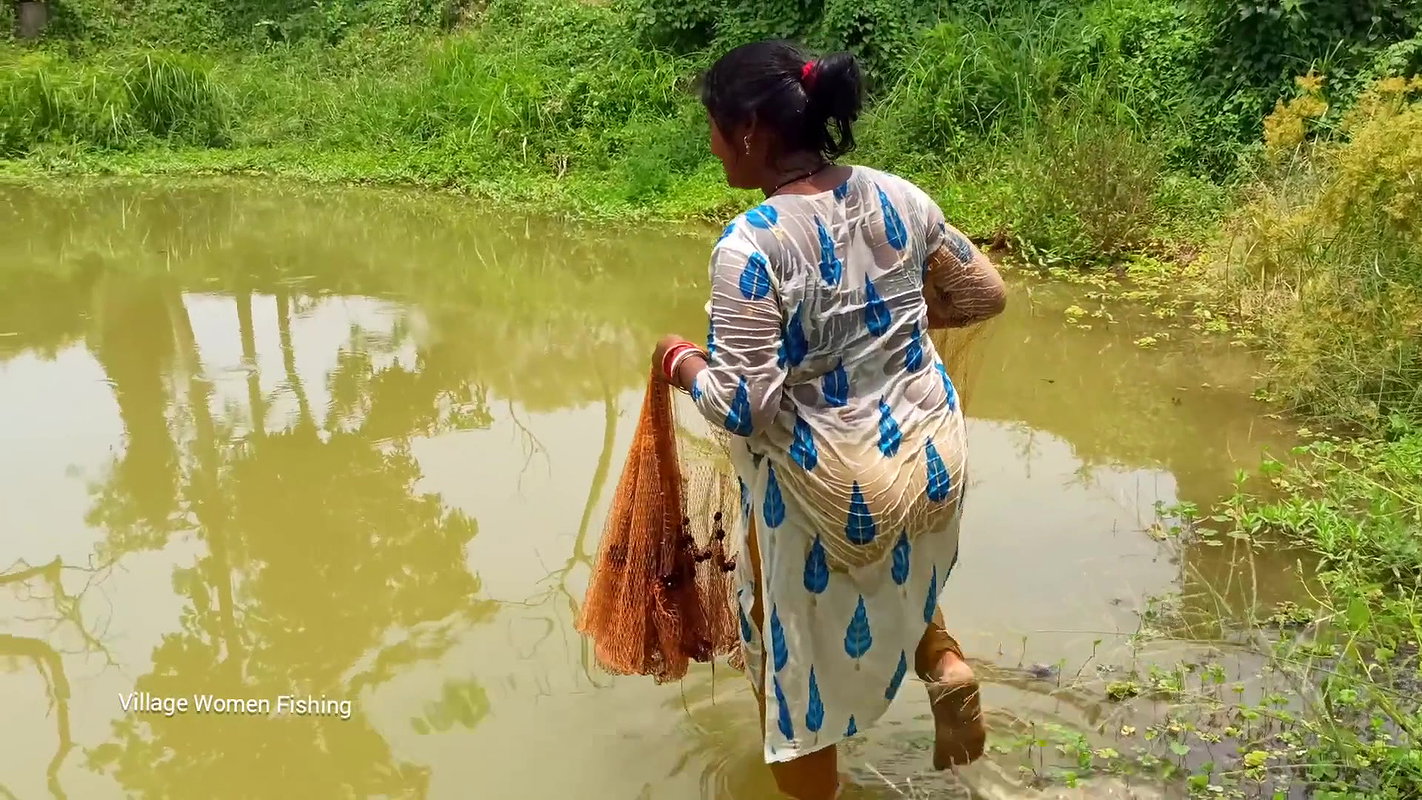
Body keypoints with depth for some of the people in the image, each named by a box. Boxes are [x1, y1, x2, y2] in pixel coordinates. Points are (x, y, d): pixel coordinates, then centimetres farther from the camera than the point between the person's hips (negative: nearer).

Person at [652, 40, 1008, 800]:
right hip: (930, 455, 6)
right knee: (893, 586, 36)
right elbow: (984, 295, 7)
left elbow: (743, 407, -23)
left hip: (827, 489, -6)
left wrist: (681, 362, -4)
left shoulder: (751, 245, -23)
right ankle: (942, 660, 13)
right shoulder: (899, 197, -5)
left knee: (797, 654, 18)